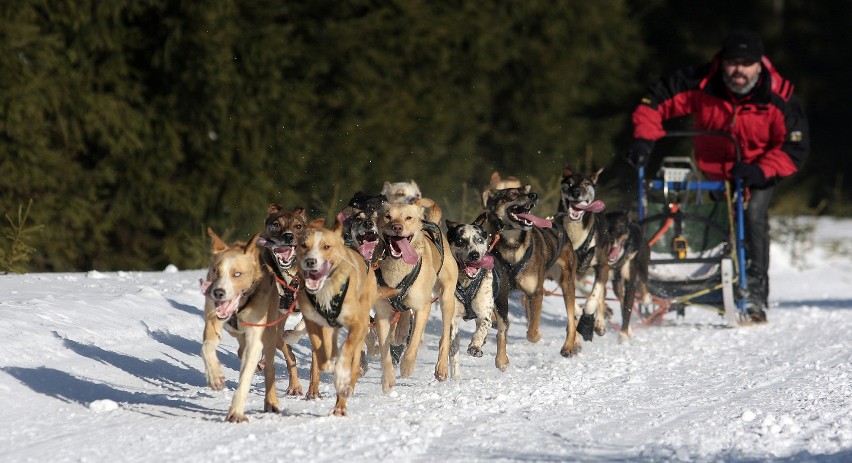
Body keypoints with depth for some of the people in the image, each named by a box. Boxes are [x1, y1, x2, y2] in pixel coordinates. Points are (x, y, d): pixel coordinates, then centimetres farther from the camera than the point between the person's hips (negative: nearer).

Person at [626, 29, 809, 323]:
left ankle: (755, 296, -25)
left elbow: (795, 147, -22)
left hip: (759, 172, -3)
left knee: (753, 216, -24)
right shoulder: (701, 84, -21)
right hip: (712, 170, 3)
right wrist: (644, 138, -26)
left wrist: (761, 170, -37)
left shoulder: (777, 98, -24)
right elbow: (655, 101, -12)